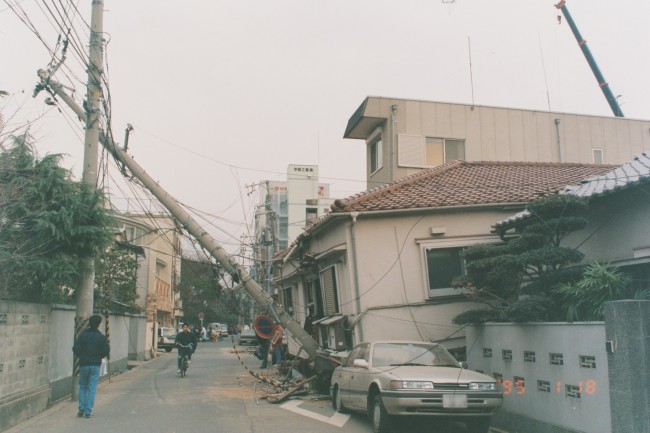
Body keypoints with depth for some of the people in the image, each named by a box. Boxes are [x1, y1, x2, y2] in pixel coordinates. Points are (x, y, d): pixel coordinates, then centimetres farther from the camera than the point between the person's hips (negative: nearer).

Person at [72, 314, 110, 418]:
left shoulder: (82, 335, 0)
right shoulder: (101, 337, -4)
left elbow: (75, 348, -6)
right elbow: (106, 350, -9)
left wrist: (81, 356, 10)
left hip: (84, 364, 1)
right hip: (95, 365, -1)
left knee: (82, 387, 16)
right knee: (92, 389, 3)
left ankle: (81, 410, 12)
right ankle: (88, 411, 1)